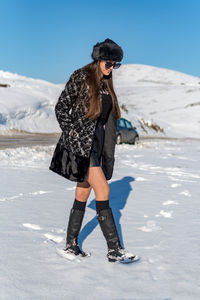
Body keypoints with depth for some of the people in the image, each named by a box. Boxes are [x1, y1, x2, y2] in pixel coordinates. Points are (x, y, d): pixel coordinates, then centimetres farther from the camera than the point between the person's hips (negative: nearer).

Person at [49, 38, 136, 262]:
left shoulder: (106, 84, 15)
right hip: (82, 143, -7)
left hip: (97, 143, 8)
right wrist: (72, 133, -12)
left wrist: (107, 148, 14)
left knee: (82, 195, 10)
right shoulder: (81, 78, -7)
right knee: (102, 190, -12)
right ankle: (114, 249, -8)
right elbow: (61, 108, -7)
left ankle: (71, 244, 19)